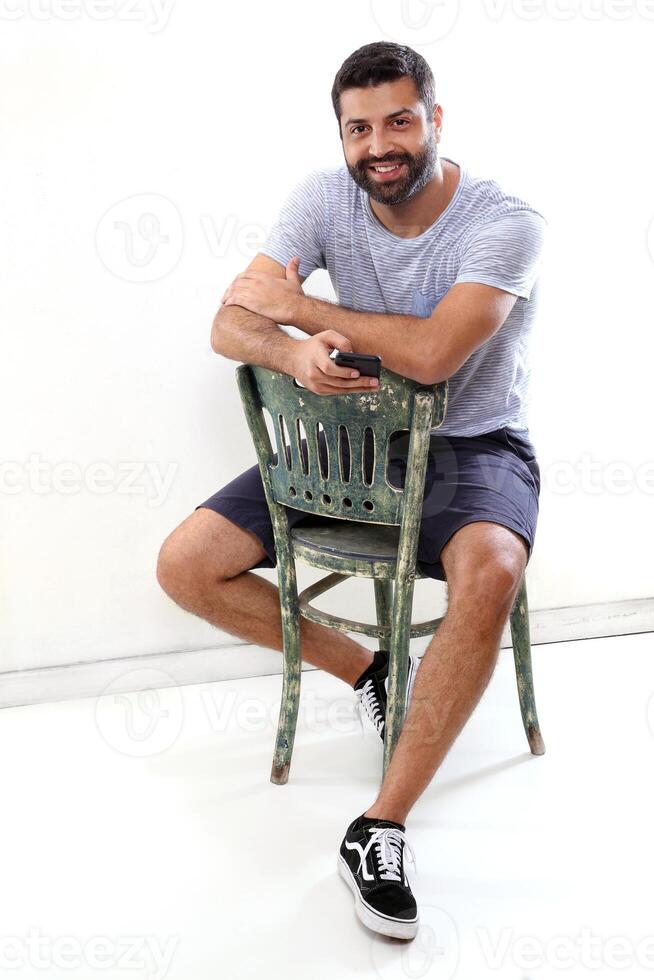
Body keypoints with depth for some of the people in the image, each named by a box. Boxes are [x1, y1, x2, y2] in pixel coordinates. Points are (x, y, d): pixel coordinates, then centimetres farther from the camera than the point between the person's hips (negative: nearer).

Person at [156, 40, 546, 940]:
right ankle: (367, 669, 8)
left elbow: (430, 354, -31)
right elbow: (230, 325, -7)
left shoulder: (505, 222, -16)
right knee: (185, 565, -8)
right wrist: (291, 352, -32)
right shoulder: (325, 198, -3)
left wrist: (294, 304, -18)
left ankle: (381, 830, -24)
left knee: (489, 574, -39)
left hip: (474, 447, -4)